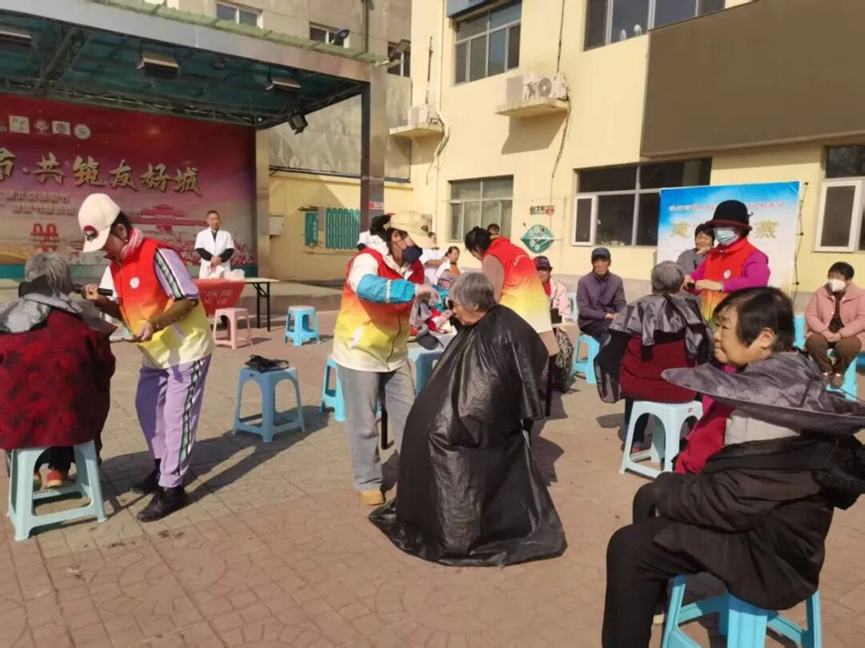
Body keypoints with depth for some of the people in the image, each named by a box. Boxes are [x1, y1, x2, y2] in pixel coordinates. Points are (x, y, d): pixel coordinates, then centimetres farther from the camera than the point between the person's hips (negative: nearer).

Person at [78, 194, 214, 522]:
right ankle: (162, 467, 36)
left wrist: (155, 324, -33)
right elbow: (128, 310, 11)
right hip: (155, 353, 10)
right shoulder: (117, 264, 5)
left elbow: (189, 299, -23)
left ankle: (171, 489, 3)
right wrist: (102, 302, -8)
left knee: (176, 417, -5)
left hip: (186, 349, -9)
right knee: (146, 408, 19)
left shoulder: (158, 255, -22)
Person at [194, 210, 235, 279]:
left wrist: (220, 258, -14)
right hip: (207, 270, 0)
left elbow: (230, 250, 3)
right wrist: (211, 258, -15)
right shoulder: (201, 234, 11)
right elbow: (199, 249, 0)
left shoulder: (226, 234, 12)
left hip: (223, 269, 0)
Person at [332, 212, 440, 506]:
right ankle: (368, 482, 22)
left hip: (396, 354, 7)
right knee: (364, 424, 5)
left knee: (408, 416, 12)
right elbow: (366, 287, -45)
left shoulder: (414, 266, 0)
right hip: (360, 353, -6)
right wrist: (413, 289, -48)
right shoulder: (367, 260, -22)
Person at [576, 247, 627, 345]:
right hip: (589, 322, -3)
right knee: (607, 328, -35)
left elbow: (621, 304, 1)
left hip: (611, 321, 3)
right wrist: (605, 315, -21)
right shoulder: (584, 281, -3)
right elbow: (583, 310, -9)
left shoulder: (617, 281, 7)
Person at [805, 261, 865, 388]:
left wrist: (840, 334, -23)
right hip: (823, 333, 2)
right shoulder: (820, 293, 2)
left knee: (846, 347, -36)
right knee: (812, 342, -31)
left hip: (850, 335, -2)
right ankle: (826, 370, -2)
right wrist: (824, 331, -19)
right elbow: (810, 315, -2)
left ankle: (839, 372, -2)